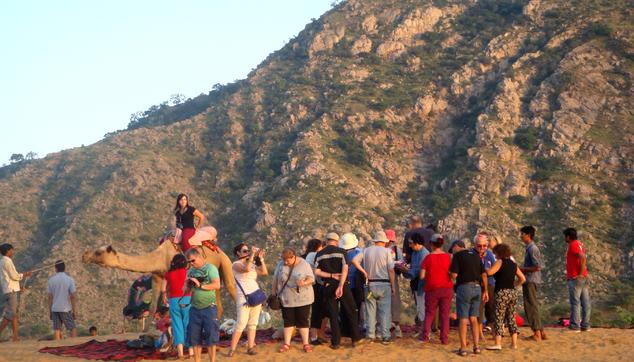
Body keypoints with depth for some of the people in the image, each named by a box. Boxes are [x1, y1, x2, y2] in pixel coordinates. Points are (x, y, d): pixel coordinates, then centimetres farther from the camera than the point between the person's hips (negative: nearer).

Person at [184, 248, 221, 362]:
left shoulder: (210, 268, -5)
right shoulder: (191, 271, 11)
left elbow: (217, 285, -16)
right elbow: (186, 291, 13)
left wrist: (201, 285, -19)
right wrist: (188, 285, -9)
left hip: (209, 308, -5)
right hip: (195, 308, 5)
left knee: (210, 338, -1)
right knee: (195, 338, 5)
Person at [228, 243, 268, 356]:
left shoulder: (252, 264, 15)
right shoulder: (236, 264, -4)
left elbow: (265, 272, 7)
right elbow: (246, 269, -24)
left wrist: (261, 258, 2)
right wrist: (252, 255, -18)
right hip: (244, 296, -6)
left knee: (253, 323, 5)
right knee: (241, 324, -11)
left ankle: (250, 347, 9)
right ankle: (232, 349, -6)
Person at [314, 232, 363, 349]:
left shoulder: (320, 254, 3)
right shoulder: (341, 252, -5)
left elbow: (317, 272, -5)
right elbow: (345, 269, -16)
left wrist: (331, 275, -8)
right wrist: (340, 286, -21)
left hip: (328, 286, 2)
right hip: (343, 285, -2)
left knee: (333, 315, 7)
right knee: (351, 312, 12)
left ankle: (336, 342, 6)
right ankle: (355, 338, 15)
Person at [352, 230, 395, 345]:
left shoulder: (366, 250, 4)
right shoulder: (386, 251, -4)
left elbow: (354, 260, -7)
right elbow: (391, 271, -7)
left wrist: (364, 271, -1)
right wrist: (393, 286, -1)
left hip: (370, 284, 3)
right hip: (384, 284, -3)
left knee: (370, 310, 10)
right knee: (385, 311, 2)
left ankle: (370, 335, 12)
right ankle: (385, 336, 1)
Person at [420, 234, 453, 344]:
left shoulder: (428, 257, -8)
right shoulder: (448, 257, -4)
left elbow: (422, 276, -8)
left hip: (432, 289, -1)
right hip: (447, 289, 1)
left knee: (429, 313, 13)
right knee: (445, 314, 7)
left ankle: (425, 336, 8)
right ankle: (444, 338, 5)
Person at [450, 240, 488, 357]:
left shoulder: (457, 255, -3)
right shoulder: (475, 254, 14)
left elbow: (454, 275, -12)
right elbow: (484, 274, 12)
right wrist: (485, 291, 16)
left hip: (464, 287, -5)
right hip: (477, 287, 5)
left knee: (463, 319, 0)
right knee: (473, 318, 12)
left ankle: (463, 348, 0)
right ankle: (476, 346, 7)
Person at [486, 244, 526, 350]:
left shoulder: (500, 262, -6)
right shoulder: (513, 264, 13)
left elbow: (489, 272, -17)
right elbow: (522, 278, 17)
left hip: (502, 293, -7)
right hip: (513, 293, 7)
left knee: (499, 318, -3)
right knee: (511, 318, 11)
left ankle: (498, 343, -6)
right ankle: (514, 343, 11)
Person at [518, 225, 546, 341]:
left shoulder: (532, 249, -16)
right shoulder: (529, 248, 15)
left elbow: (537, 267, -21)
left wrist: (522, 269, -14)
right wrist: (523, 269, 11)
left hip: (531, 281, -10)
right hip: (529, 280, 10)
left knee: (531, 306, -6)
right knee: (533, 306, 14)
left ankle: (537, 334, -2)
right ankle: (540, 332, 20)